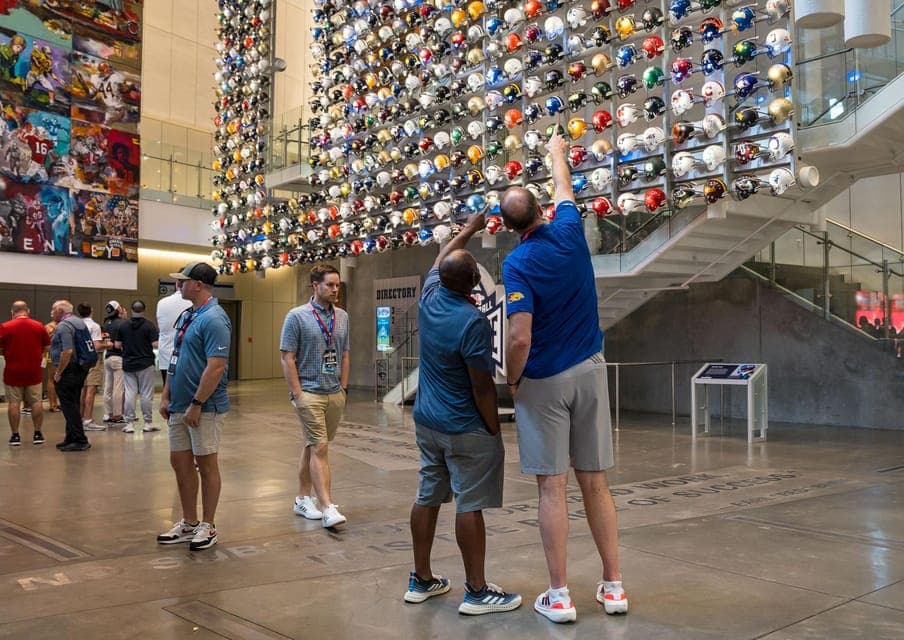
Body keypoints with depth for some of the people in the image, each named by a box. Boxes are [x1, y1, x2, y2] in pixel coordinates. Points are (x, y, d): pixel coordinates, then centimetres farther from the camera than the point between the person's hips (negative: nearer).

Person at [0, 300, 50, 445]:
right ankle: (38, 434, 11)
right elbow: (47, 347, 5)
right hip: (34, 371, 2)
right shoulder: (39, 326, 0)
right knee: (36, 402, 9)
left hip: (13, 372, -2)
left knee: (14, 403, 6)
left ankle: (15, 436, 9)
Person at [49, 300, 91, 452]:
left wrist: (58, 372, -18)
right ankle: (71, 438, 23)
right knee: (74, 406, 16)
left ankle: (79, 441, -3)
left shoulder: (63, 326, -15)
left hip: (68, 371, -10)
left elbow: (67, 351, -24)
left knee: (69, 406, -4)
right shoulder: (80, 322, 14)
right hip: (81, 369, 10)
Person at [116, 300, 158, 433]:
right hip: (145, 364, -3)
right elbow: (155, 344, -13)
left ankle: (129, 423, 5)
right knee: (146, 394, 3)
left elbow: (117, 345, 3)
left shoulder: (123, 326, 2)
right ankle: (148, 423, 8)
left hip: (128, 364, 3)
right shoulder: (149, 325, -8)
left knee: (130, 393, 5)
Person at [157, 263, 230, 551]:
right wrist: (166, 396, 12)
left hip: (204, 408, -9)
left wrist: (196, 404, -21)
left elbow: (216, 367, -23)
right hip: (179, 406, 9)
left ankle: (207, 527, 16)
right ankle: (189, 524, 25)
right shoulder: (186, 315, 12)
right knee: (180, 462, 13)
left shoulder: (213, 319, -18)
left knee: (206, 464, 3)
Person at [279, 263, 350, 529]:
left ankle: (303, 498, 26)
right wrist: (297, 394, -12)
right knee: (320, 448, -10)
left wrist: (343, 388, 10)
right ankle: (328, 508, -11)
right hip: (309, 393, -6)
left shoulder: (342, 317, 8)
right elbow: (287, 358, -8)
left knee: (313, 446, 15)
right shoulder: (297, 316, -7)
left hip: (335, 394, 6)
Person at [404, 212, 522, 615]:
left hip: (427, 421, 8)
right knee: (469, 506, -1)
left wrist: (469, 229, 32)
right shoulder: (473, 322, -22)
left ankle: (421, 580, 24)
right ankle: (476, 592, 7)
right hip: (467, 429, -8)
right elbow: (482, 388, -20)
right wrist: (495, 429, -9)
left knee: (427, 498, 14)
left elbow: (440, 260, 22)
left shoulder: (429, 298, 0)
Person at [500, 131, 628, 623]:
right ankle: (613, 586, 17)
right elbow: (564, 190, 22)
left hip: (544, 381, -4)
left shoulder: (518, 264, -14)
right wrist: (557, 152, 39)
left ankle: (559, 596, 7)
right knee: (595, 482, 11)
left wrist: (511, 381, -5)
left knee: (552, 487, 2)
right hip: (589, 371, 5)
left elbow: (519, 339, -22)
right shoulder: (569, 232, -1)